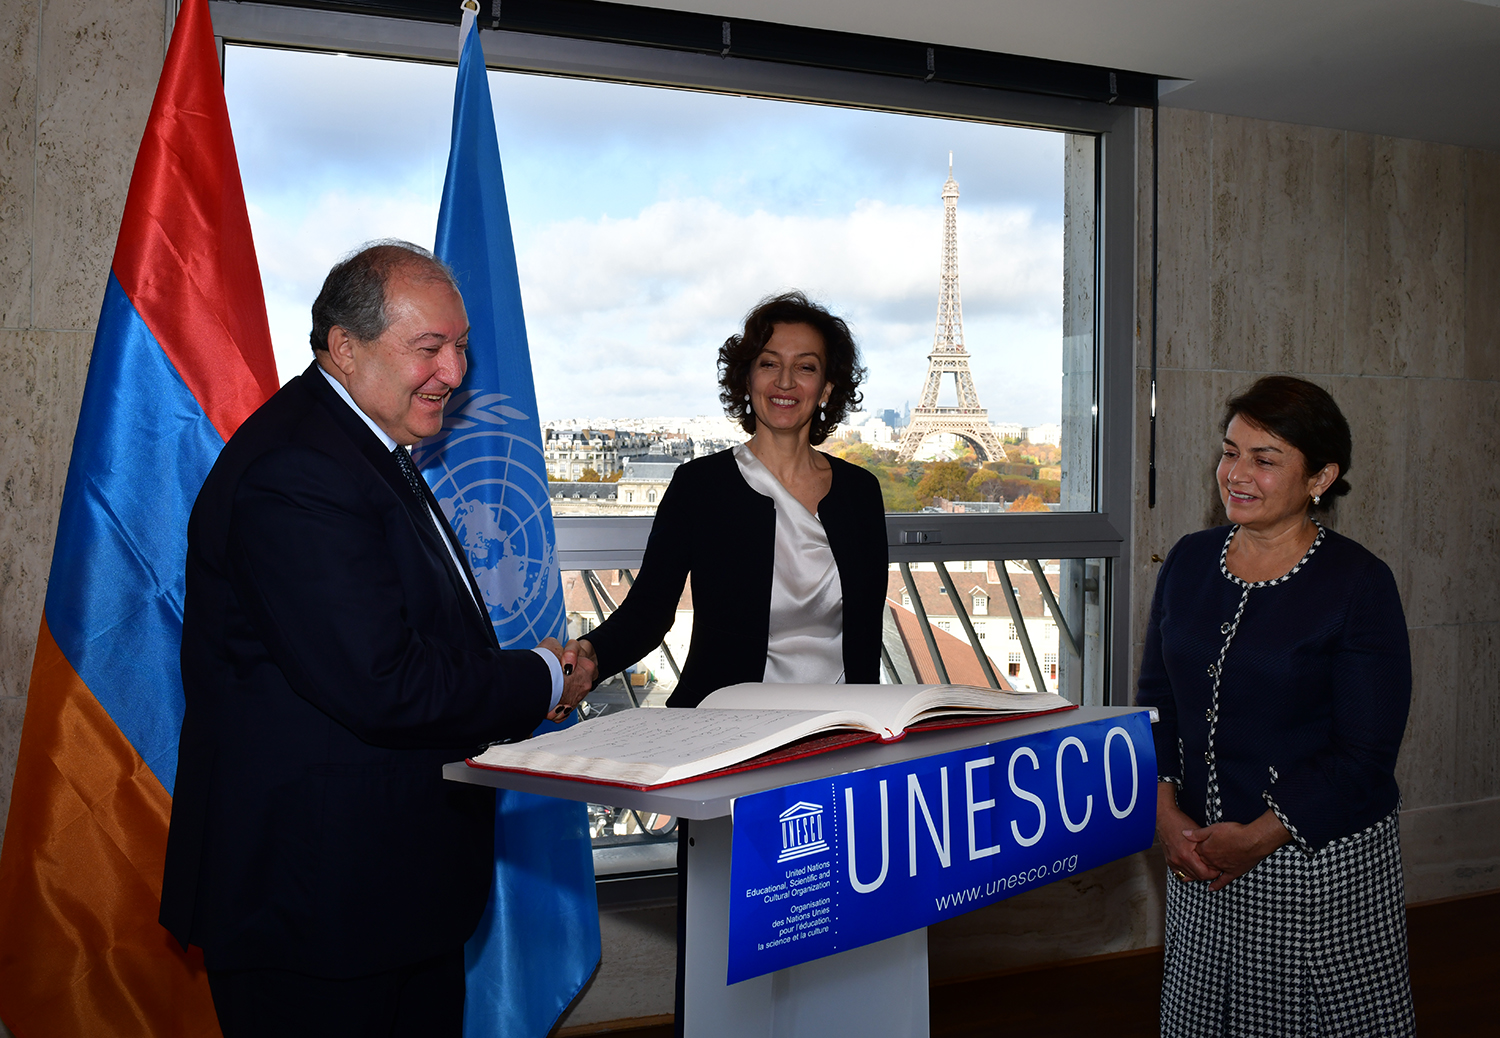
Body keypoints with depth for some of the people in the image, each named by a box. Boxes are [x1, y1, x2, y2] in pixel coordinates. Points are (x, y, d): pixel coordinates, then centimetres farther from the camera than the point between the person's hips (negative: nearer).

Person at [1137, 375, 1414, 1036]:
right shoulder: (1189, 562, 4)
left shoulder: (1359, 584, -11)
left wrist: (1259, 836, -18)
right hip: (1200, 856, 5)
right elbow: (1156, 697, 8)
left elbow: (1365, 753, -13)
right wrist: (1165, 812, -6)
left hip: (1324, 859, -4)